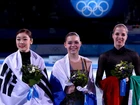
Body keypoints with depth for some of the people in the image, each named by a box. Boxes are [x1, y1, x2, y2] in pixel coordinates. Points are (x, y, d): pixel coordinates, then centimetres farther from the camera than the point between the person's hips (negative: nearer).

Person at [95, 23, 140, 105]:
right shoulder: (104, 56, 0)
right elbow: (98, 81, 0)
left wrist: (130, 79, -17)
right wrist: (106, 86, -19)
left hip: (128, 96, 0)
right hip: (109, 97, 0)